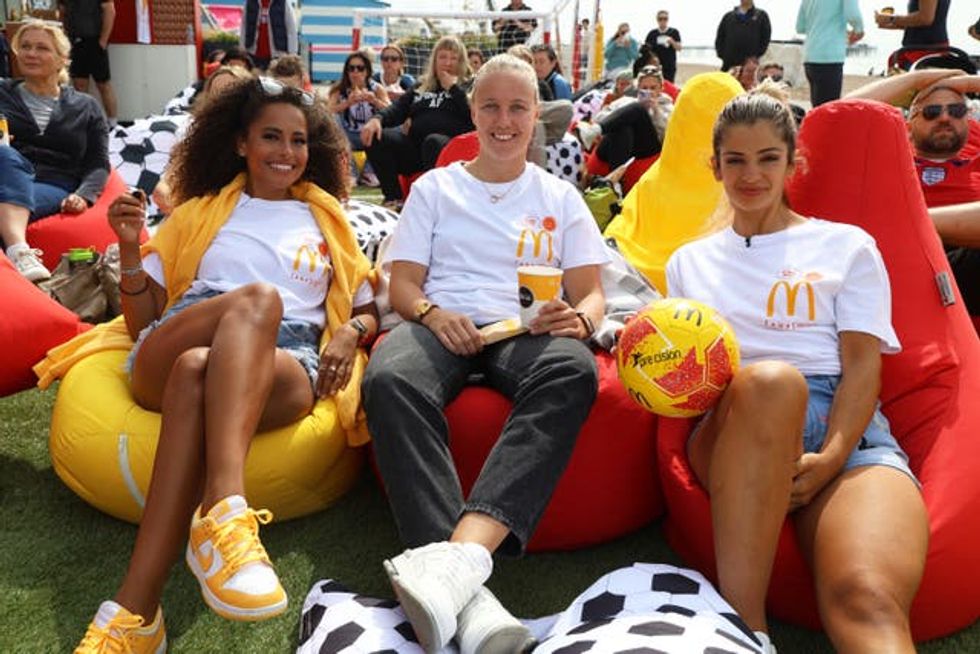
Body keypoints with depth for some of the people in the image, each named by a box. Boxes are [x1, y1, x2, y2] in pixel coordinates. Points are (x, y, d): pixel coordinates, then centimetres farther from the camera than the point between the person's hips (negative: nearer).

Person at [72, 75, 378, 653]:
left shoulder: (328, 221, 28)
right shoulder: (200, 211, 28)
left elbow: (369, 310, 24)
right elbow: (141, 323, 21)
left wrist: (350, 332, 0)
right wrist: (131, 251, 3)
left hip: (285, 365, 0)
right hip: (167, 357, 0)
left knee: (199, 373, -38)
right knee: (258, 296, -36)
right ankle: (225, 511, -54)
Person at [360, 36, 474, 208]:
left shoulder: (467, 87, 17)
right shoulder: (421, 87, 27)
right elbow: (397, 110, 17)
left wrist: (453, 87, 1)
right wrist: (377, 118, -4)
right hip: (416, 146, 4)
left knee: (433, 142, -38)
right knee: (376, 138, -18)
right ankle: (394, 199, -17)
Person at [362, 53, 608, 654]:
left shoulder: (561, 197, 20)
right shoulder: (435, 187, 20)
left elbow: (592, 293, 12)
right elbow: (402, 284, 11)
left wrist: (579, 320, -13)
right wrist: (432, 313, -13)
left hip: (528, 331, 1)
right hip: (443, 325, 0)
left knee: (575, 370, -37)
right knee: (389, 378, -37)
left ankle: (461, 554, -52)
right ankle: (465, 589, -48)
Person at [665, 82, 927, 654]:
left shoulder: (847, 246, 20)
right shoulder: (690, 262, 26)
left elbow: (863, 364, 6)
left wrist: (830, 459, -13)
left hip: (848, 430, 0)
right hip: (731, 425, 1)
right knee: (768, 379, -41)